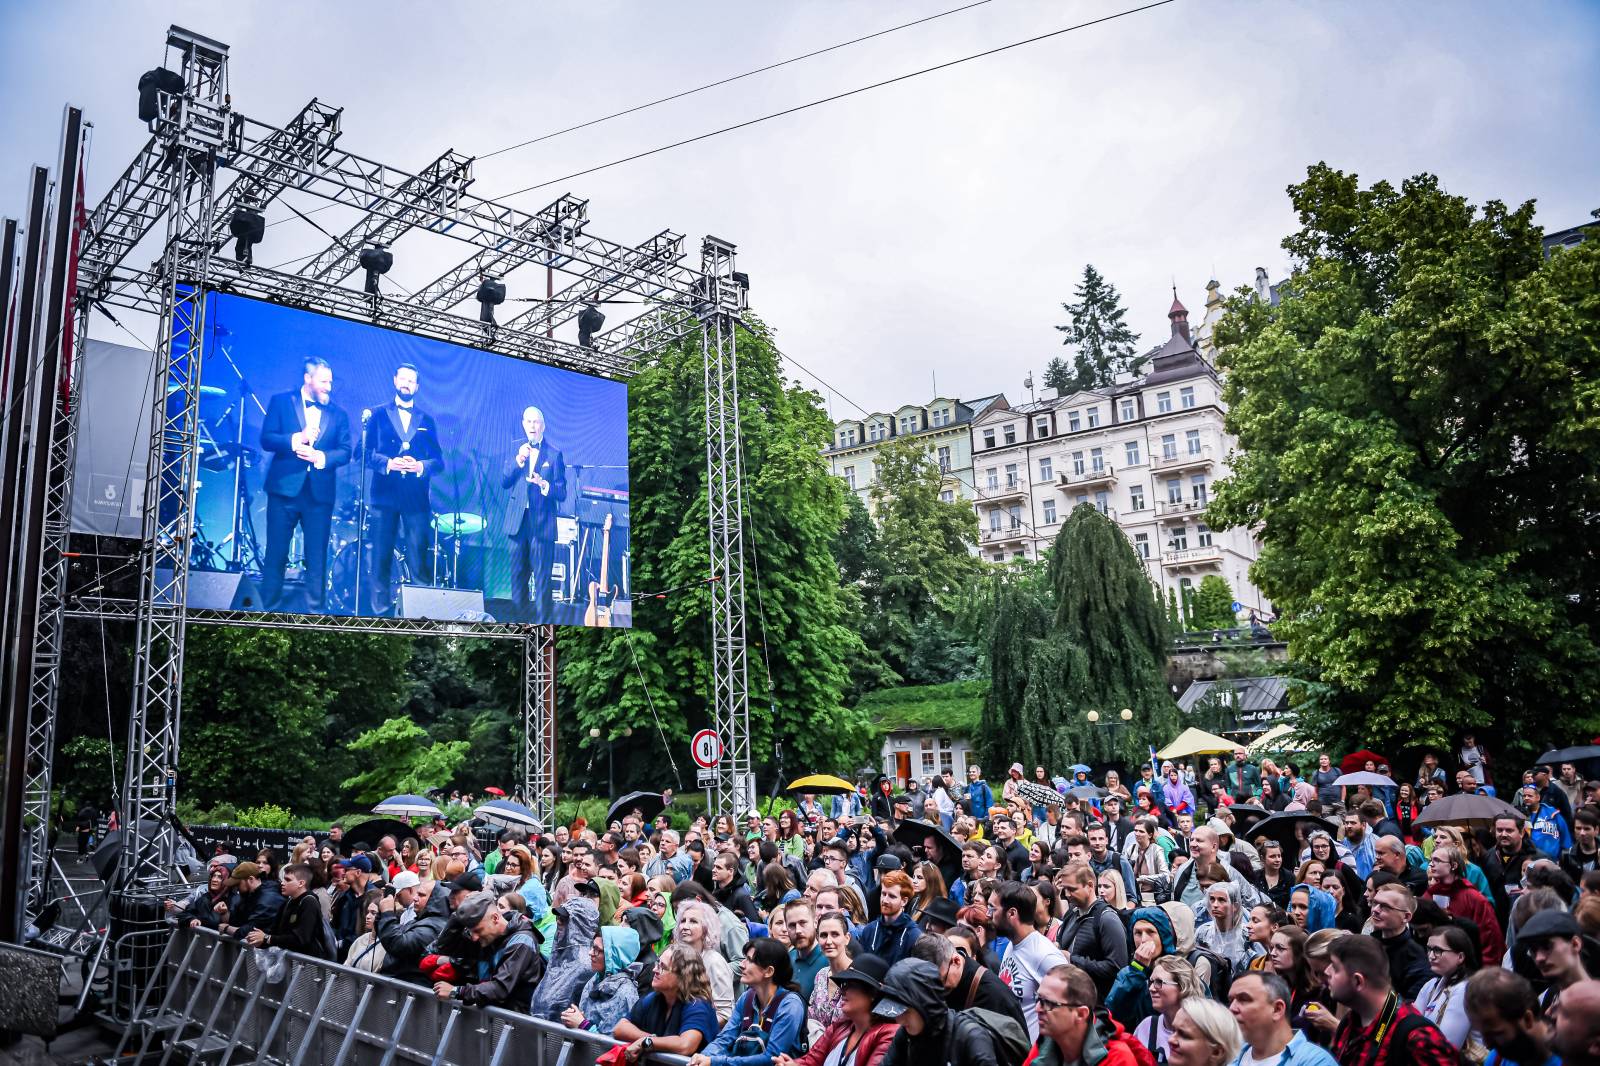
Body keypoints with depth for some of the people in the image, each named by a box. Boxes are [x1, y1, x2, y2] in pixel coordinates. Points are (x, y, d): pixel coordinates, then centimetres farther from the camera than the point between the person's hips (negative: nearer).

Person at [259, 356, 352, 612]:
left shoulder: (338, 415, 13)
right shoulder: (281, 402, 7)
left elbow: (345, 452, 4)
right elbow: (266, 439, -2)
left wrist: (322, 457, -13)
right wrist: (297, 439, -17)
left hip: (320, 493, 2)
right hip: (284, 488, -2)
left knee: (317, 557, 2)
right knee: (276, 554, 2)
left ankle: (315, 610, 8)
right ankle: (270, 608, 10)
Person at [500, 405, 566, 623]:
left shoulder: (554, 454, 0)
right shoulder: (515, 446, 9)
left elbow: (561, 493, -1)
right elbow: (504, 482, 1)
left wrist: (544, 484, -20)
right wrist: (518, 460, -12)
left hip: (542, 523, -3)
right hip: (517, 521, 3)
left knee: (542, 578, -1)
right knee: (517, 574, 9)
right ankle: (520, 618, 20)